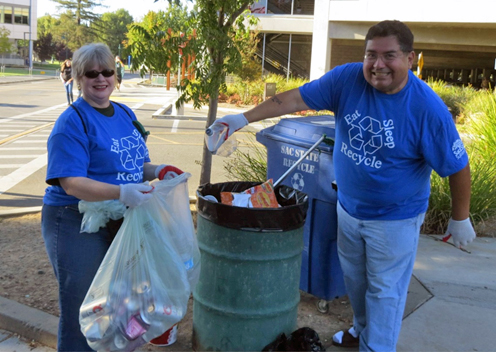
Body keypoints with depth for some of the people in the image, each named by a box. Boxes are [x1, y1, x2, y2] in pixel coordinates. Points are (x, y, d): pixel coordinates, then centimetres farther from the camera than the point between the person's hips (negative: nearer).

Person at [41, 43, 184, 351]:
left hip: (120, 220, 7)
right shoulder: (72, 122, -16)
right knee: (82, 309, 4)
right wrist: (121, 192, -37)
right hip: (78, 225, -7)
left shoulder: (125, 114, 7)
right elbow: (71, 184, -24)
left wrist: (158, 171, -7)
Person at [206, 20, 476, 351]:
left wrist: (460, 219, -6)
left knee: (384, 290, 8)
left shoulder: (429, 109, -23)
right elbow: (296, 99, -12)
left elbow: (457, 166, -14)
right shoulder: (348, 78, -14)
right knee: (354, 278, 24)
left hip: (395, 219, -5)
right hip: (348, 208, 5)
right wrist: (244, 118, -17)